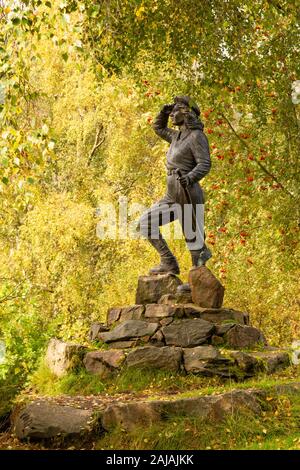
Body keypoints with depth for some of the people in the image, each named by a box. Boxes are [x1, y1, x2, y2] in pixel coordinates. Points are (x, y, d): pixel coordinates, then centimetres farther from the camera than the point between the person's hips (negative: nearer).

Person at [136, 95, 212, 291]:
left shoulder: (197, 136, -9)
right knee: (145, 223, 1)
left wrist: (189, 178, -38)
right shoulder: (179, 136, 17)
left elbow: (205, 164, -20)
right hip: (173, 197, 9)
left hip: (189, 197, -9)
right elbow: (158, 128, 35)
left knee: (193, 239, 0)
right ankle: (169, 263, 5)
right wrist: (164, 111, 17)